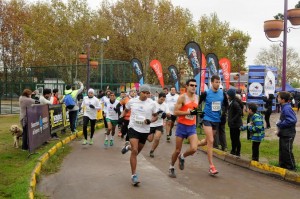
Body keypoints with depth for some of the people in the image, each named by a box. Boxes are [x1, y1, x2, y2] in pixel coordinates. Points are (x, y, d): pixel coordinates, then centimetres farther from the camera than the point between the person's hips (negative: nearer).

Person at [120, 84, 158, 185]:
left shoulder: (152, 103, -4)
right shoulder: (132, 101, -2)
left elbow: (155, 116, 5)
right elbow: (126, 110, 18)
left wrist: (150, 120, -15)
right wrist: (121, 116, 3)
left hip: (145, 130, 2)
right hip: (133, 128, -2)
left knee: (137, 151, 18)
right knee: (135, 151, -17)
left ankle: (128, 147, 54)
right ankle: (134, 175, -9)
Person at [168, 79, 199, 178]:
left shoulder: (197, 97, 6)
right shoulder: (182, 97, -11)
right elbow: (175, 112, -17)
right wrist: (189, 112, -24)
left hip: (192, 127, 4)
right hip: (182, 126, -4)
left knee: (193, 149, -14)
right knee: (177, 150, 5)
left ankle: (182, 157, 19)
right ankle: (171, 168, 30)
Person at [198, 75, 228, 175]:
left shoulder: (222, 93, 0)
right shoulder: (206, 93, -11)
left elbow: (226, 105, 13)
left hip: (217, 120, 5)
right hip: (208, 119, -5)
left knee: (208, 140, 17)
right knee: (211, 141, -13)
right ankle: (211, 166, -8)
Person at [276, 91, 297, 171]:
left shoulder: (287, 108, -21)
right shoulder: (284, 107, 9)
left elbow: (292, 120, -29)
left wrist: (280, 124, -19)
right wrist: (280, 129, 8)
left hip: (288, 134, -10)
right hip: (284, 134, 10)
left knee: (287, 151, 0)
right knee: (282, 150, 17)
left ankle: (291, 167, 12)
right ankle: (282, 165, 29)